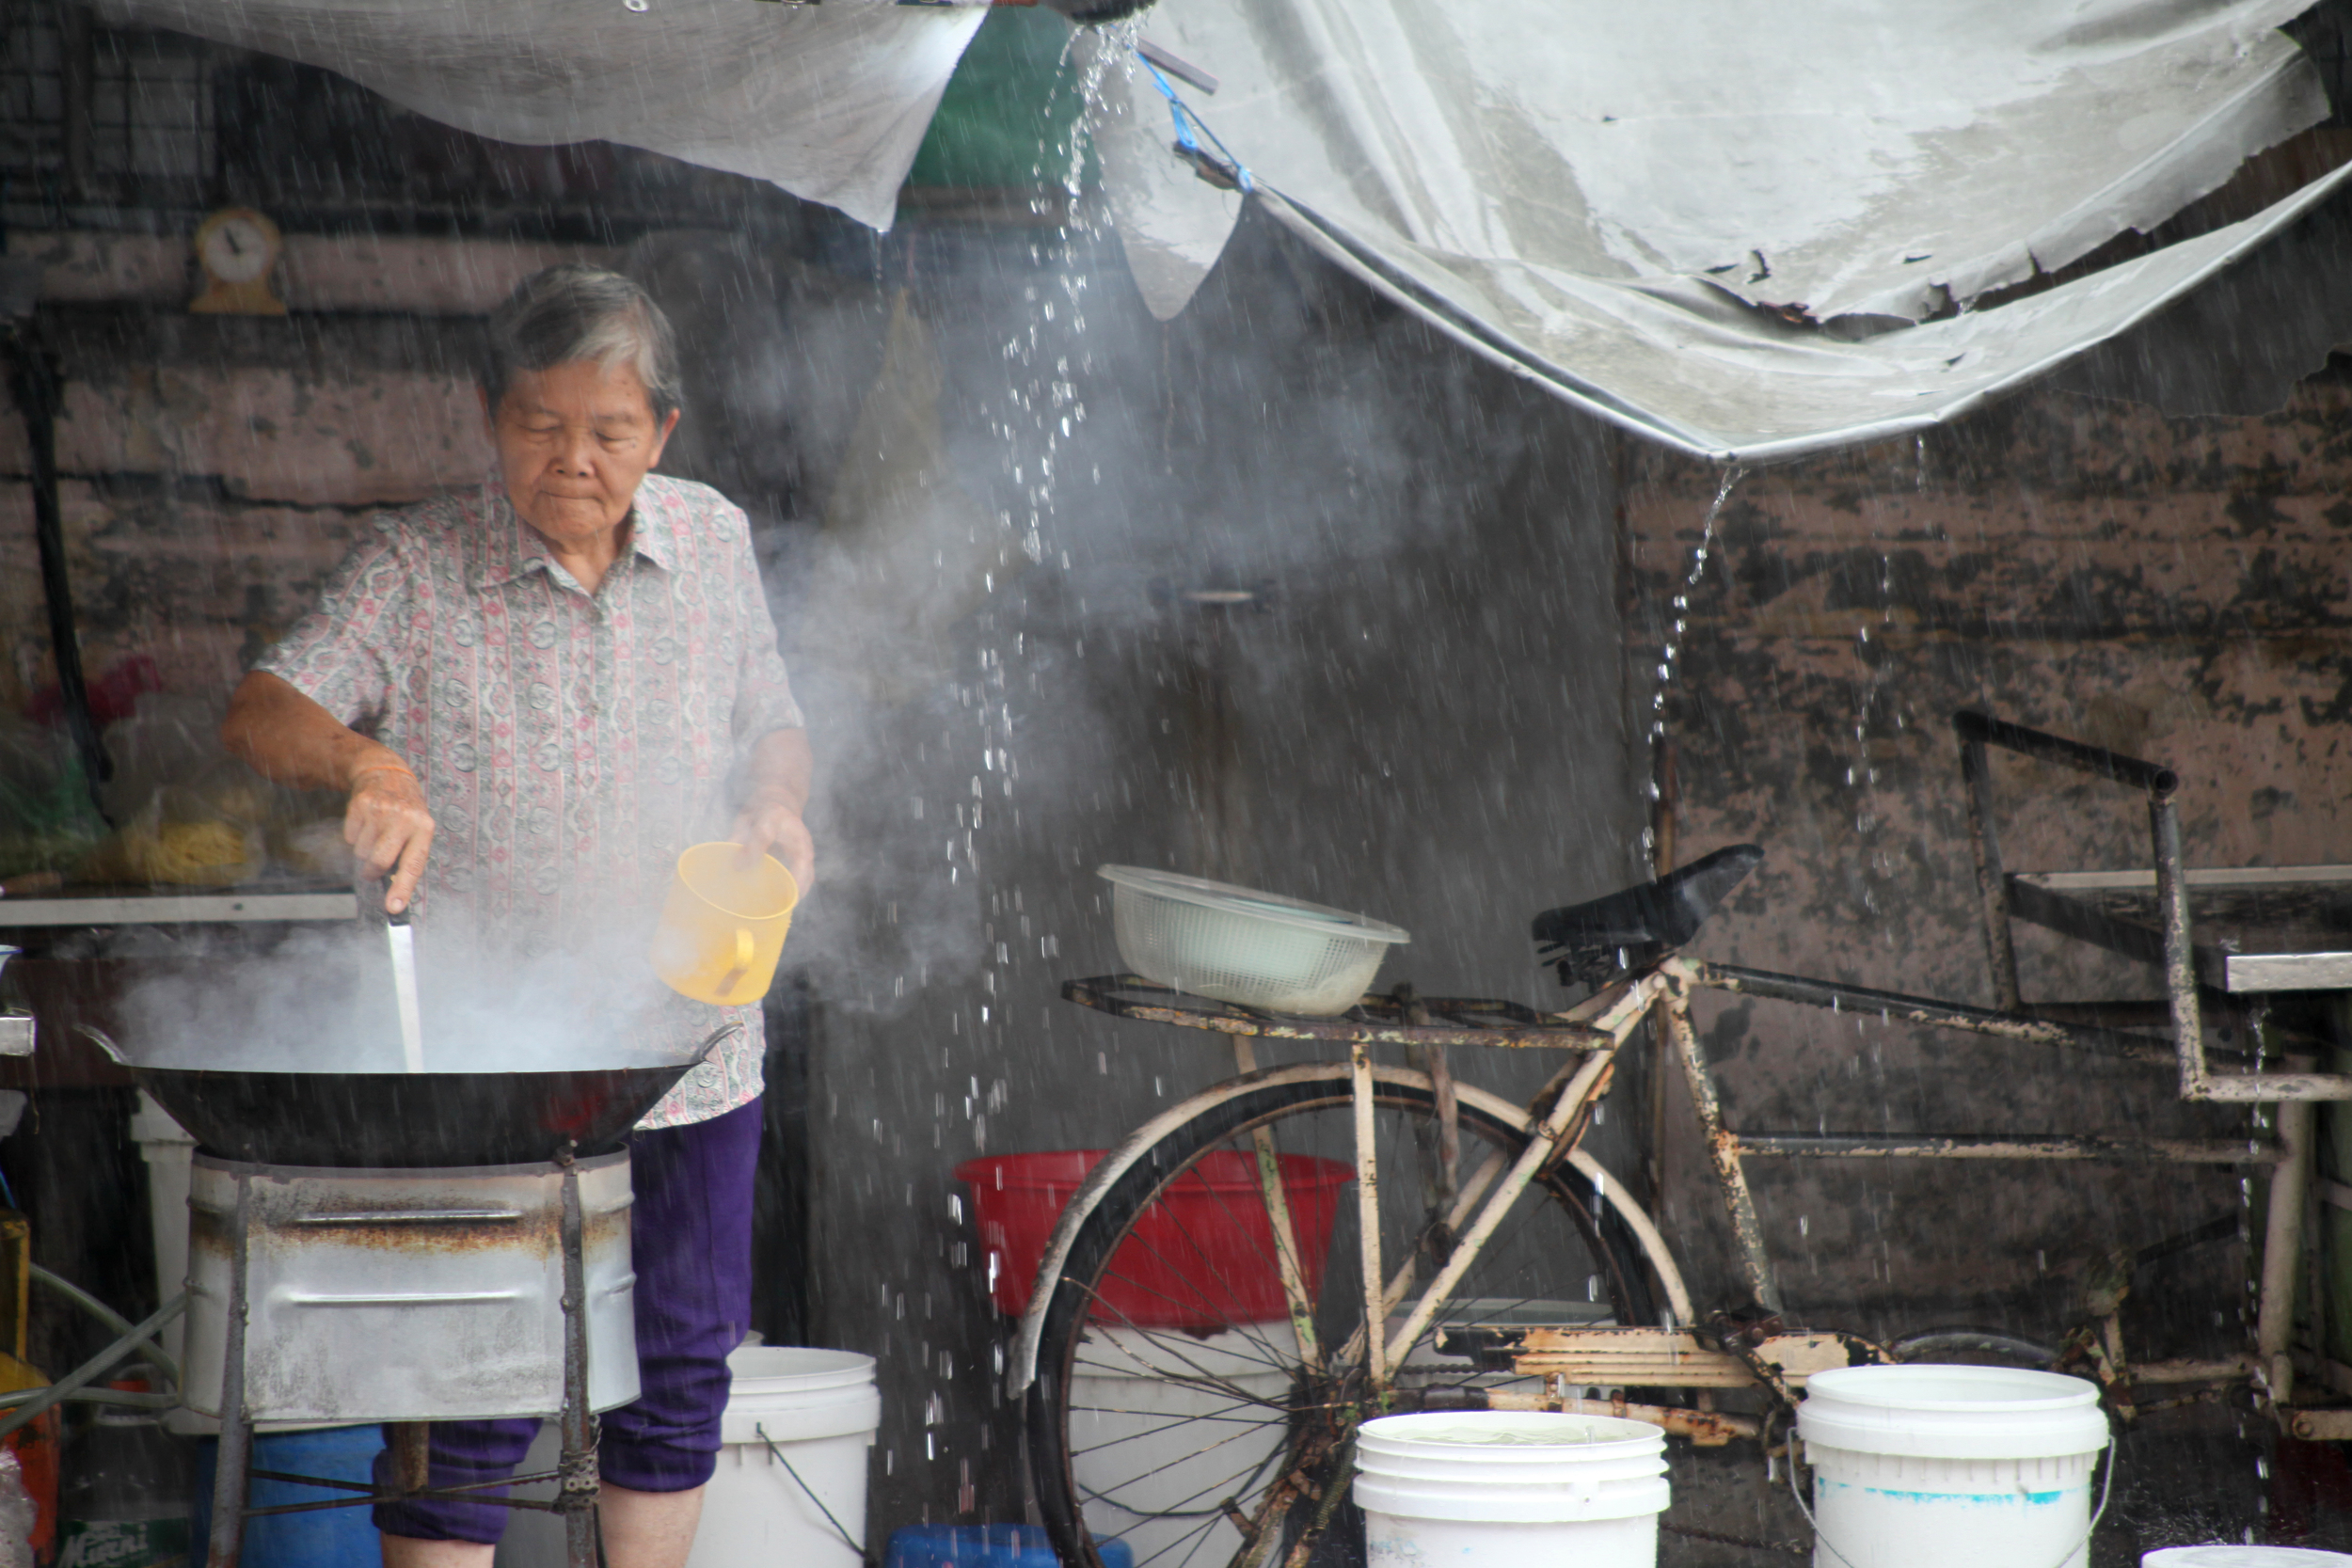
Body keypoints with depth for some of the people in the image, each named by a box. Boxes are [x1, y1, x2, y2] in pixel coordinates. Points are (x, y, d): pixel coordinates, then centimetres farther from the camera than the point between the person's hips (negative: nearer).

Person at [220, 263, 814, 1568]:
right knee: (471, 1398, -3)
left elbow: (770, 725, 17)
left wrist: (778, 807, -5)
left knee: (680, 1367, 14)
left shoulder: (713, 542, 5)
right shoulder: (416, 566, -6)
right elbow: (258, 715, -15)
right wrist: (364, 761, -35)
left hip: (691, 1049, 4)